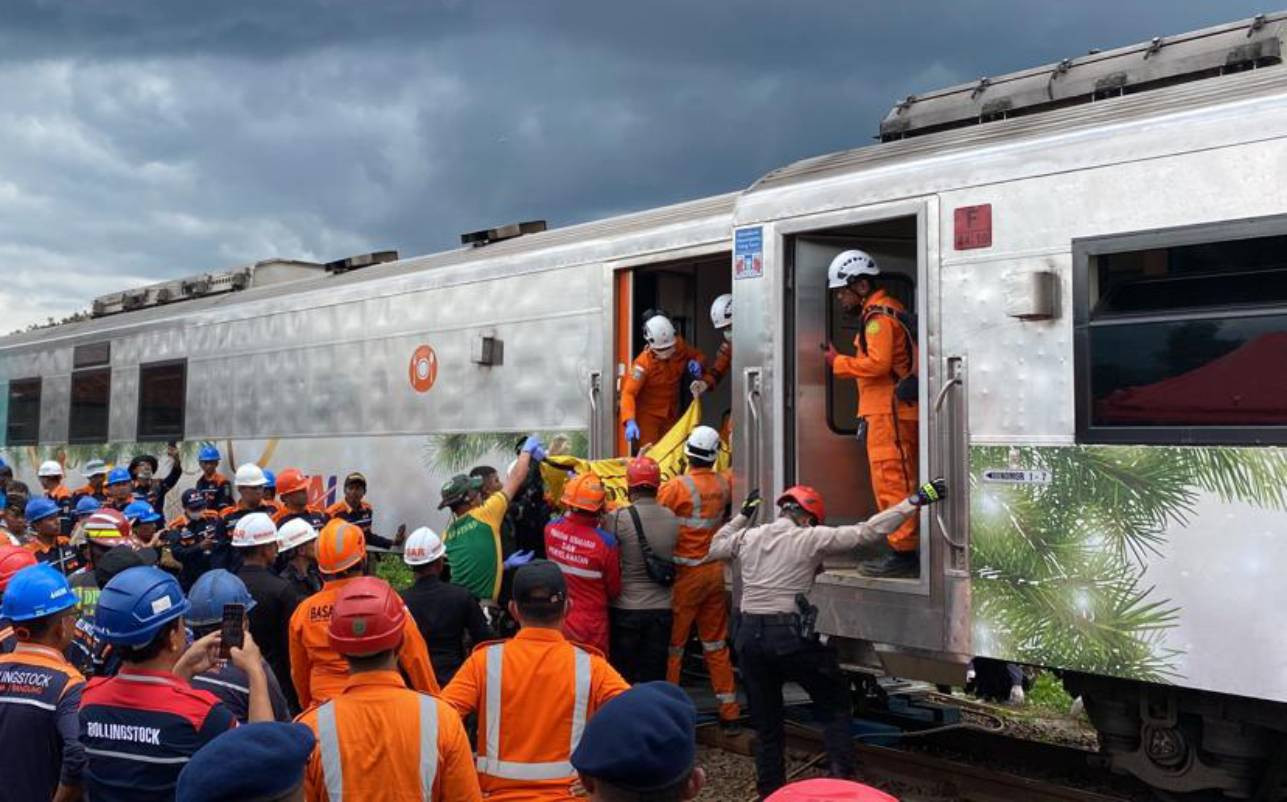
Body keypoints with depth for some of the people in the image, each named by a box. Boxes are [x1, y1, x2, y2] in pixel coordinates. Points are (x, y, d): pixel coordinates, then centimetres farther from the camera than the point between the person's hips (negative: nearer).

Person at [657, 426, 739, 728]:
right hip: (715, 570, 5)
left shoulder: (677, 486, -16)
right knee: (716, 644, 15)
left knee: (672, 646, 3)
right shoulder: (723, 484, 1)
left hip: (685, 573, -5)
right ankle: (729, 711, 20)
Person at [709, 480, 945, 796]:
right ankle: (842, 778, 7)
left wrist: (742, 515, 38)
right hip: (790, 635, -5)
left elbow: (715, 547, 29)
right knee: (834, 705, 14)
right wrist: (915, 501, -5)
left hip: (749, 635, 5)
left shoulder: (749, 537, 9)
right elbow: (868, 533, -9)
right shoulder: (811, 538, -4)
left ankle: (769, 791, 22)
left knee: (765, 723, 17)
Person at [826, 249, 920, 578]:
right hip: (895, 411, 10)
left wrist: (838, 362, -11)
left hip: (890, 412, -10)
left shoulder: (878, 315, -11)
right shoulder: (890, 311, 21)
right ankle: (904, 551, 16)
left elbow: (877, 363, -21)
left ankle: (902, 552, -7)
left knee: (891, 484, -8)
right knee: (899, 484, 12)